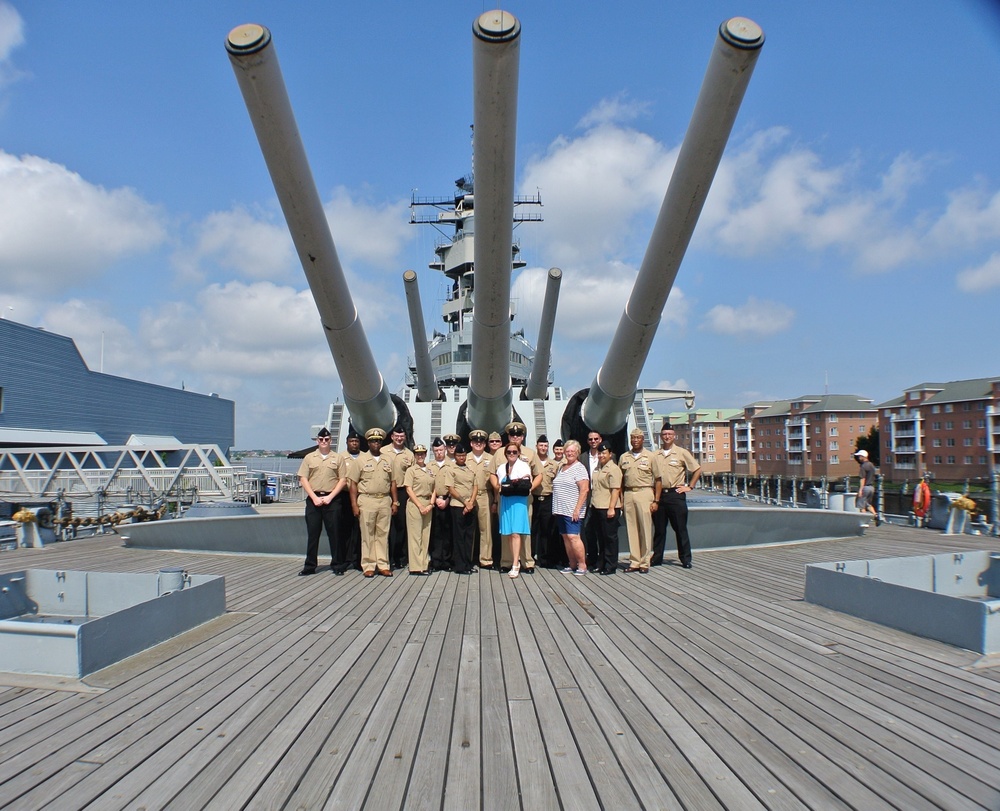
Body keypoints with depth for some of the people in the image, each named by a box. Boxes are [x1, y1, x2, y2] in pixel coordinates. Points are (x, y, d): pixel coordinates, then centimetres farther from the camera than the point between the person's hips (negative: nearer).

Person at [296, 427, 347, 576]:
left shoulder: (337, 458, 7)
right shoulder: (309, 458, 9)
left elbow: (342, 480, 3)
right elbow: (303, 479, 3)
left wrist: (329, 497, -8)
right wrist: (315, 497, -7)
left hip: (332, 499, -1)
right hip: (313, 499, 1)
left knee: (334, 533, 1)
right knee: (312, 534, 3)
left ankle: (337, 565, 9)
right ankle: (310, 566, 10)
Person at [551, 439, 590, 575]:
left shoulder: (579, 468, -6)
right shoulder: (561, 468, 17)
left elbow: (584, 490, -13)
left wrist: (577, 508, -19)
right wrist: (556, 508, 15)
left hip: (572, 511, -8)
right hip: (560, 510, 8)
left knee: (573, 536, -13)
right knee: (566, 538, 8)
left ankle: (582, 565, -5)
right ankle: (572, 565, 14)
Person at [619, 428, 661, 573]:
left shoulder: (650, 456, 5)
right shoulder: (623, 457, 13)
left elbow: (657, 480, 3)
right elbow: (620, 480, 15)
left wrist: (656, 500, -4)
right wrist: (620, 499, 6)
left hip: (644, 492, -3)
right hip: (628, 494, 3)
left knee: (645, 529, -4)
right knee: (631, 529, 4)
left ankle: (645, 562, 3)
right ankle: (634, 561, 10)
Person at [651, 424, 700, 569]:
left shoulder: (682, 452, 2)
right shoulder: (655, 455, 9)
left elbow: (697, 470, 5)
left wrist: (690, 486, 1)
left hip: (676, 494, -2)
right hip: (659, 495, 3)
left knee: (680, 528, 2)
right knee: (659, 529, 8)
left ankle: (685, 559, 10)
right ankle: (656, 558, 15)